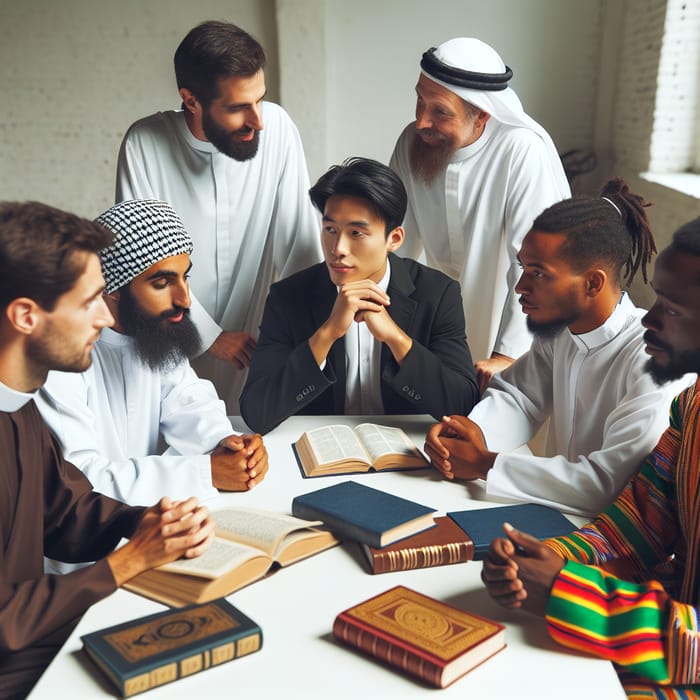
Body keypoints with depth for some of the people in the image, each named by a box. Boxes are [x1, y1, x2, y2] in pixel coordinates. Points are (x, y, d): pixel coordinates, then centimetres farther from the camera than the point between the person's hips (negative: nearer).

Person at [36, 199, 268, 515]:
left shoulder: (157, 326, -2)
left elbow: (186, 397, 5)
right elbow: (75, 478, -26)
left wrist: (223, 440, -16)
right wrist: (206, 471, -26)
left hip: (151, 506, 6)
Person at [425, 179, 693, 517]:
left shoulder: (652, 357, -23)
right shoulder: (558, 328, -1)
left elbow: (612, 483, -29)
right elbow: (516, 395, 10)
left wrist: (484, 464, -25)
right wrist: (473, 430, -13)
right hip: (555, 513, 6)